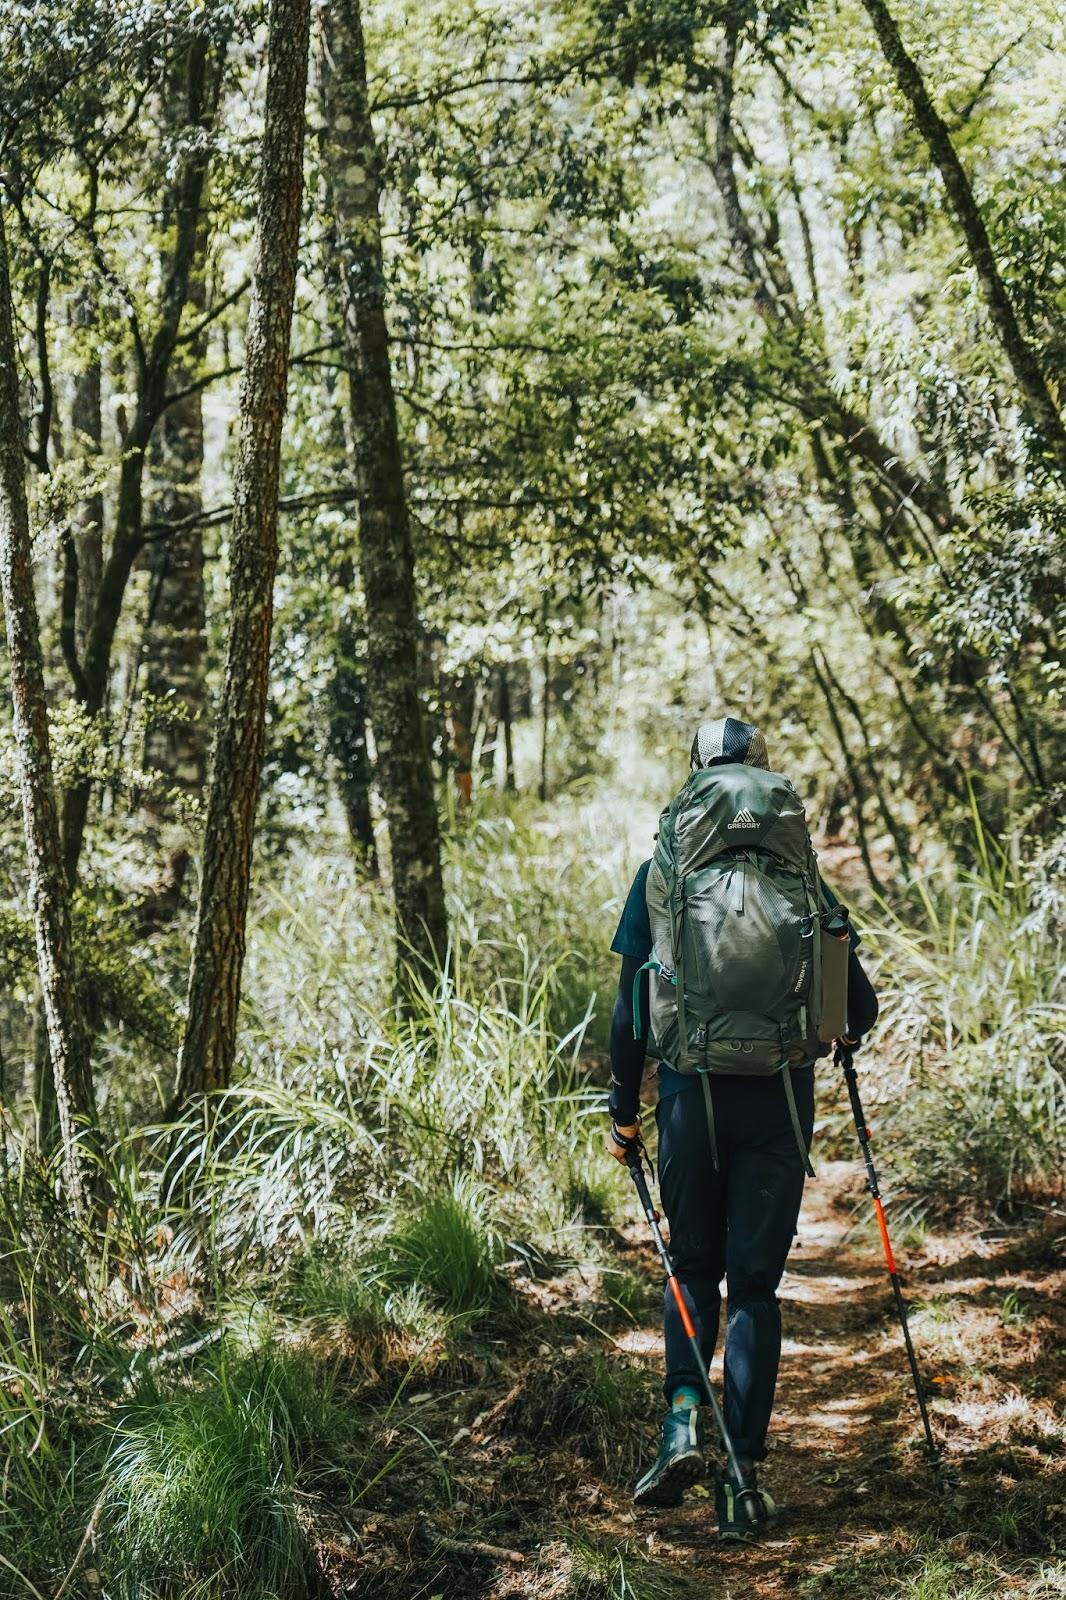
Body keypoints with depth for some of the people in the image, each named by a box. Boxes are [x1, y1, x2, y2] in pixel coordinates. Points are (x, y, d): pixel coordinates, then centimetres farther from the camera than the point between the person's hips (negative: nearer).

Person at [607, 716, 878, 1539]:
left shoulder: (659, 876, 1)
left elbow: (631, 1009, 0)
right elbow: (860, 1005, 4)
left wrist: (623, 1112, 9)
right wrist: (847, 1032, 27)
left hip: (691, 1099, 0)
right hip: (779, 1101, 0)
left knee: (693, 1266, 19)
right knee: (755, 1281, 7)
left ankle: (684, 1415, -1)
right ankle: (743, 1472, 3)